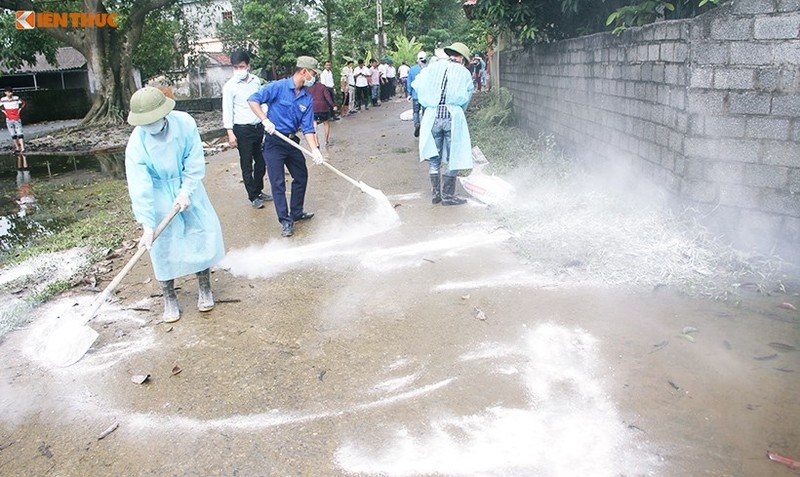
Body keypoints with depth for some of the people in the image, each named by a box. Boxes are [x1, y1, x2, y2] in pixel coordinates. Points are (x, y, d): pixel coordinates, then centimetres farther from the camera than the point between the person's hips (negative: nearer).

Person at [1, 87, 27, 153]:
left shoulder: (16, 98, -4)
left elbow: (24, 104, 9)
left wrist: (20, 109, -1)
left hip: (17, 119, -2)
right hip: (9, 120, 2)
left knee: (20, 133, -11)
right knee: (13, 135, 6)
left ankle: (22, 148, -17)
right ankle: (17, 148, 13)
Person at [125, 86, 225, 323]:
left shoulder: (184, 123, -22)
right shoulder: (136, 143, -25)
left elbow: (195, 162, -12)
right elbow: (140, 188, -24)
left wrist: (186, 192, -19)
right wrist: (147, 226, -25)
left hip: (188, 188, 2)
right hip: (159, 195, -2)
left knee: (203, 233, 1)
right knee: (163, 246, -2)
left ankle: (204, 289, 21)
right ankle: (170, 299, 15)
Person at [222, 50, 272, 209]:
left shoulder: (255, 80, 4)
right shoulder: (230, 86, -9)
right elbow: (227, 111, -9)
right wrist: (230, 133, -14)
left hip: (259, 127, 5)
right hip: (243, 130, -5)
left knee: (261, 161, 14)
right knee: (247, 165, 3)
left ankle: (259, 190, 30)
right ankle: (253, 196, 12)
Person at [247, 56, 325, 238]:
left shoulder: (307, 98, 1)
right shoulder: (278, 87, -14)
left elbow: (308, 127, -2)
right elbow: (253, 100, -14)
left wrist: (314, 149, -15)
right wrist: (265, 120, -24)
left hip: (292, 141, 7)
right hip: (274, 142, -6)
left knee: (301, 176, 15)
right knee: (278, 183, -5)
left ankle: (296, 212, 32)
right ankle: (285, 221, 3)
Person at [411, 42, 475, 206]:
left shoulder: (433, 67, 9)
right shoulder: (464, 72, 6)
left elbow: (417, 85, 5)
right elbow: (467, 97, 9)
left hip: (432, 116, 3)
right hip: (453, 116, -2)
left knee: (434, 157, 13)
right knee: (454, 158, 7)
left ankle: (436, 194, 18)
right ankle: (448, 196, 9)